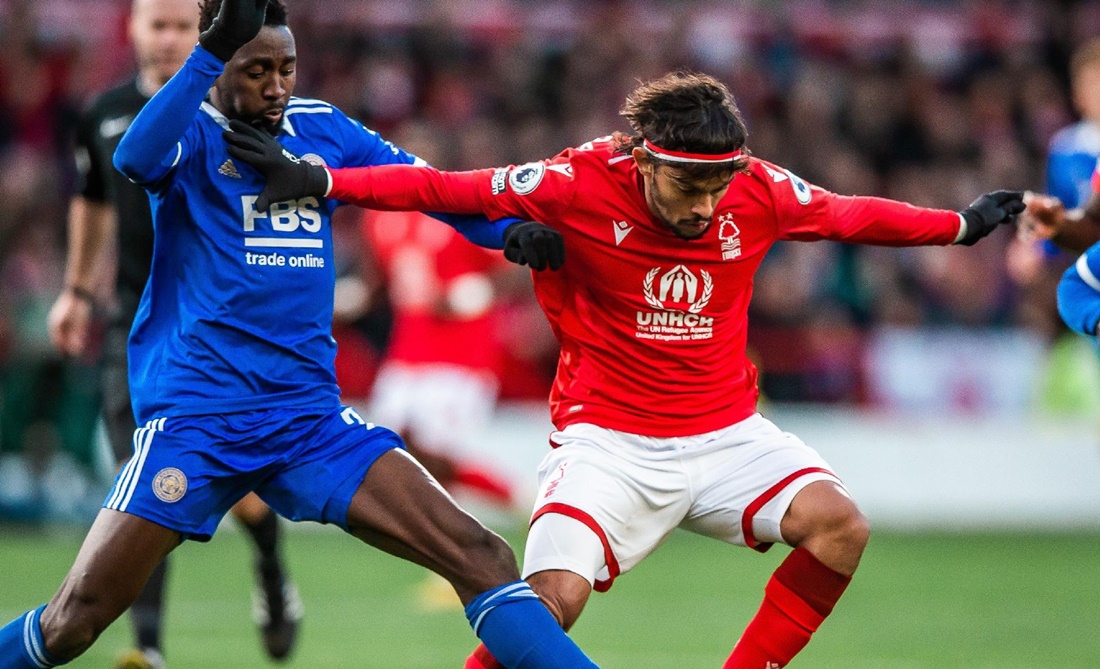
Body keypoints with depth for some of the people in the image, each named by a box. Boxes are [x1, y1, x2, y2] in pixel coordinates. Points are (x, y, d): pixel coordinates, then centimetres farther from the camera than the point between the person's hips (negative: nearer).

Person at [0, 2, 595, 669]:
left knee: (479, 555, -9)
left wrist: (510, 228, -4)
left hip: (312, 416, 4)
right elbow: (136, 158, -28)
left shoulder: (321, 128, 10)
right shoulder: (193, 132, -5)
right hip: (193, 413, -4)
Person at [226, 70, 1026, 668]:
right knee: (553, 598, -22)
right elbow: (442, 188, -13)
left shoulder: (759, 192, -7)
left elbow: (854, 216, 11)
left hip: (726, 430, 3)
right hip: (609, 438, -3)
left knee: (840, 525, -20)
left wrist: (961, 224, 21)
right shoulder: (581, 185, -16)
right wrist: (316, 181, -19)